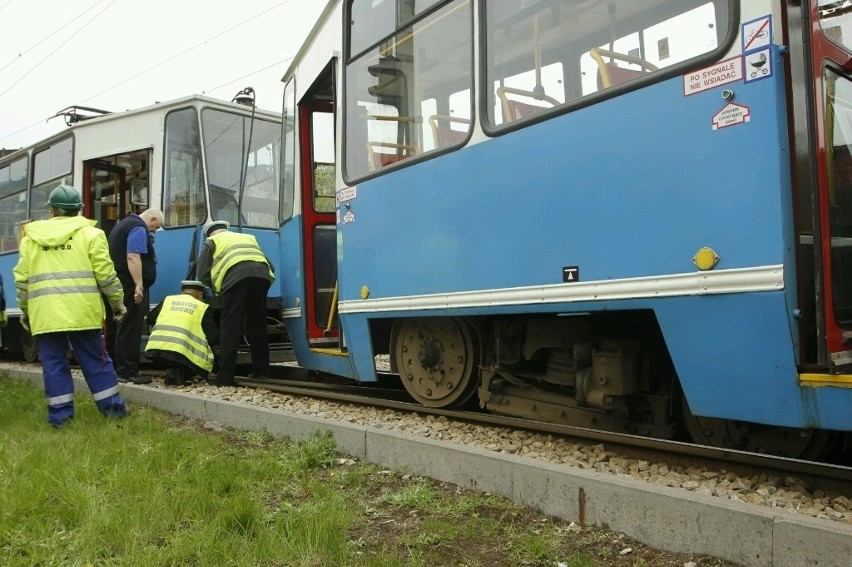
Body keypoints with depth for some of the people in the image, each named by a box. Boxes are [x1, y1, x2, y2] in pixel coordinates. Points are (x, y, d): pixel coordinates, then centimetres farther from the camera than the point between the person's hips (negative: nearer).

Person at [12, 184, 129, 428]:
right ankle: (112, 406, 12)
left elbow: (21, 279, 13)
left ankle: (60, 414, 10)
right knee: (95, 359, 7)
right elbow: (105, 274, -1)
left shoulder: (31, 238, 12)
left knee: (54, 363, 8)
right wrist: (117, 302, 10)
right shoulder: (89, 234, 3)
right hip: (81, 311, -2)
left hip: (44, 313, 2)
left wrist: (24, 310, 24)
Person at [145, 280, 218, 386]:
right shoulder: (203, 307, 12)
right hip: (180, 354, -5)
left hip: (153, 350, 5)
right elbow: (214, 339, 8)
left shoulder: (167, 299, 20)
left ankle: (172, 371, 6)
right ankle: (180, 374, -9)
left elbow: (150, 320, 27)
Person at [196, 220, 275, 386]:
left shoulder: (211, 242, 25)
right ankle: (261, 371, 15)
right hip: (261, 274, 4)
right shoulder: (248, 237, 38)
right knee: (258, 326, 14)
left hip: (236, 276, -4)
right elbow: (270, 265, 32)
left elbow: (202, 273, 15)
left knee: (230, 328, -1)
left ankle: (225, 377, -3)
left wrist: (217, 288, 30)